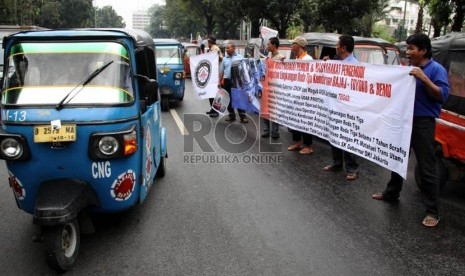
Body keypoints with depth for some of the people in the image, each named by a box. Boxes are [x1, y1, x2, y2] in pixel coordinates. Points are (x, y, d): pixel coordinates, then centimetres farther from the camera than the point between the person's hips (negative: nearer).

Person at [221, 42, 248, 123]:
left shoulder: (239, 57, -1)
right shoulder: (225, 59, 11)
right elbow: (222, 71, 14)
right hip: (227, 81, 4)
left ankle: (242, 116, -2)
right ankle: (231, 115, 19)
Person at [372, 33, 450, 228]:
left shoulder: (436, 69, -8)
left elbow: (443, 96, -17)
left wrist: (423, 78, -25)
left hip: (423, 123, -7)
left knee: (426, 167, -4)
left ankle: (432, 212, 4)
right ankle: (391, 193, 36)